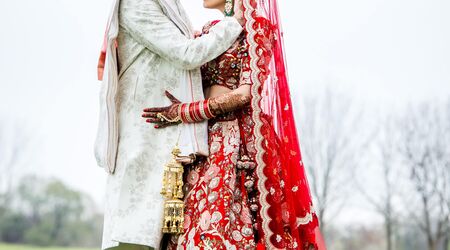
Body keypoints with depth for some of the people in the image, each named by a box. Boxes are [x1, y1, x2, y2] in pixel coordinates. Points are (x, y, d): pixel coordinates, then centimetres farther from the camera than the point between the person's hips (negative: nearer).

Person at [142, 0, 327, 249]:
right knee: (201, 228, 0)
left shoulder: (257, 27, -2)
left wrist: (183, 112, -12)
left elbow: (245, 93, -13)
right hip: (207, 138, 6)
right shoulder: (209, 30, 19)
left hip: (240, 141, -6)